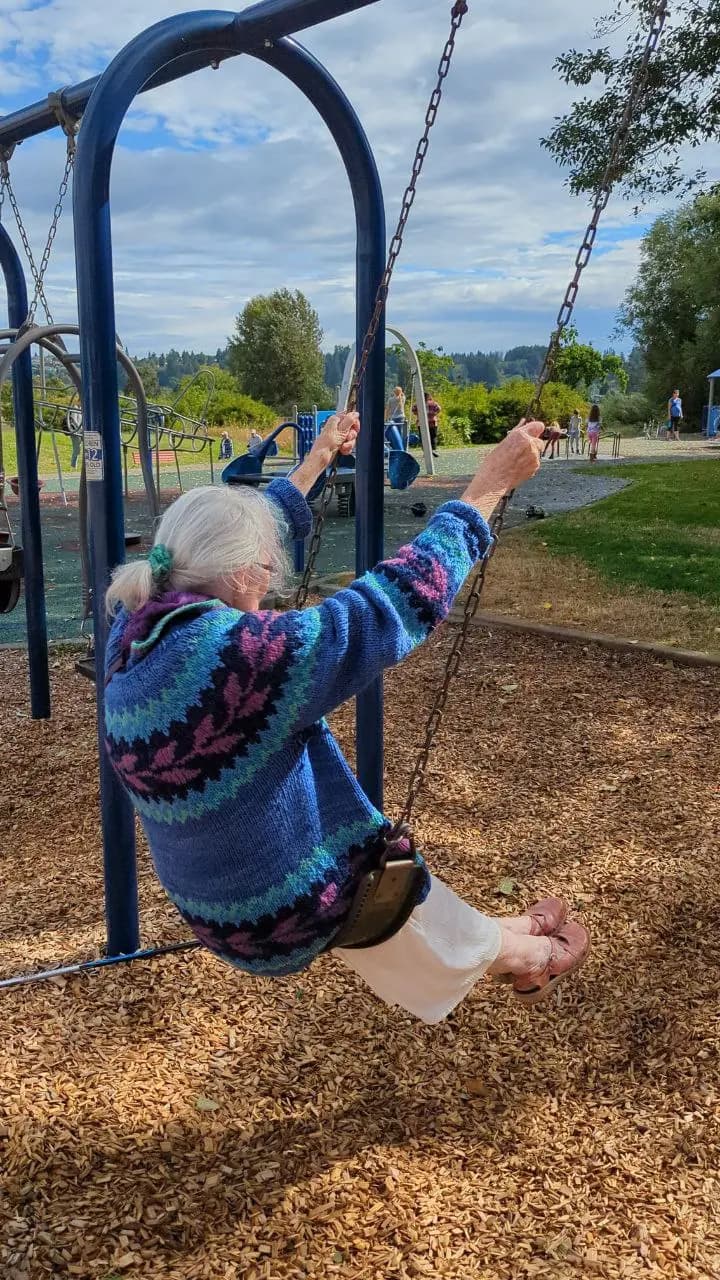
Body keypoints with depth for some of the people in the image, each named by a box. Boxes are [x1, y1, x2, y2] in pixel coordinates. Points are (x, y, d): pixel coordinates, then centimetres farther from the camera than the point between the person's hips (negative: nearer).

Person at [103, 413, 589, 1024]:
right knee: (455, 938, 26)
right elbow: (395, 601, -28)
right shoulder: (237, 652, -36)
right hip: (291, 909, -7)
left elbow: (223, 542, 5)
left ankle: (512, 934, 56)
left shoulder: (135, 630, -10)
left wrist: (318, 460, 17)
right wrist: (490, 484, -18)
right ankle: (541, 960, 54)